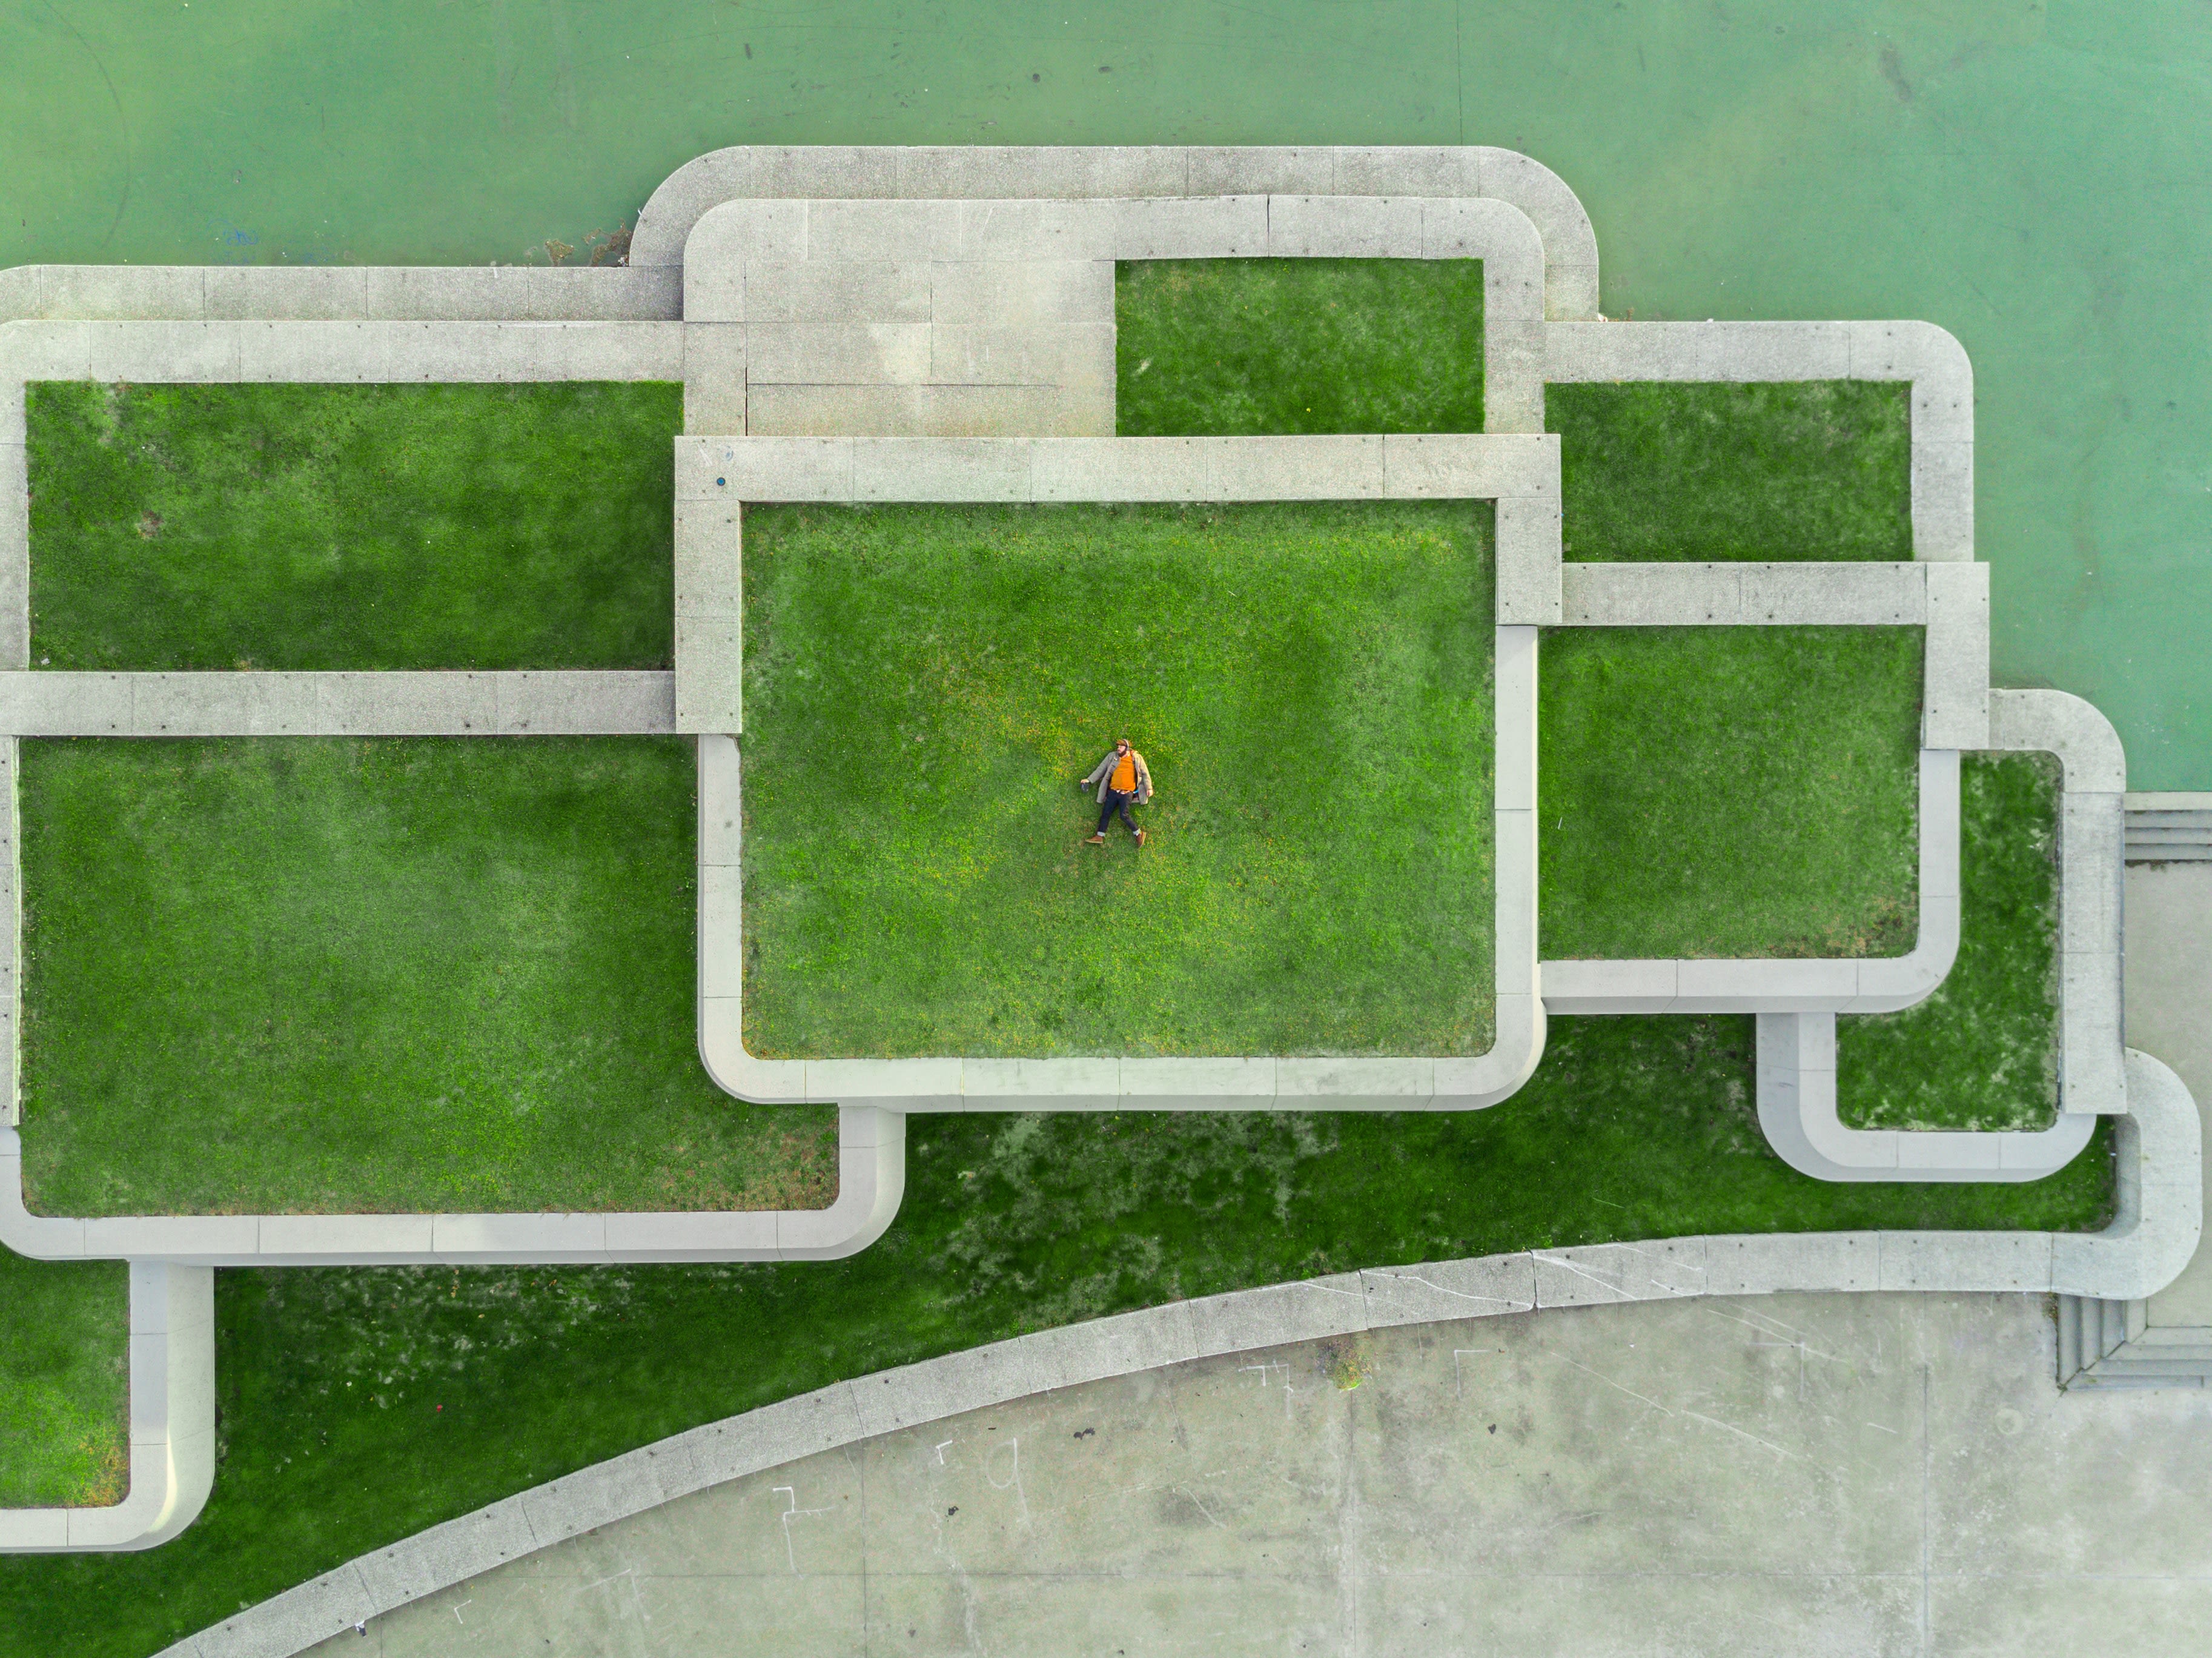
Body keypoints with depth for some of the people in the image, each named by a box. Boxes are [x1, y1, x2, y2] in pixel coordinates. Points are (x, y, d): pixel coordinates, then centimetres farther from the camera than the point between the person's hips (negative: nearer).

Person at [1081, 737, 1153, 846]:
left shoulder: (1136, 758, 1)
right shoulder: (1112, 756, 8)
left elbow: (1145, 773, 7)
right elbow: (1101, 769, 12)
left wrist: (1149, 788, 1)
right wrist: (1089, 780, 7)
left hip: (1127, 792, -4)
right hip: (1113, 791, 4)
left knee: (1124, 815, -16)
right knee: (1106, 813, 4)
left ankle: (1139, 834, -2)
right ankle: (1100, 837, 13)